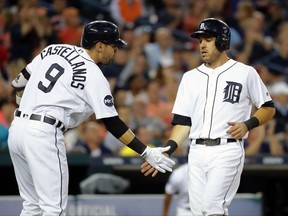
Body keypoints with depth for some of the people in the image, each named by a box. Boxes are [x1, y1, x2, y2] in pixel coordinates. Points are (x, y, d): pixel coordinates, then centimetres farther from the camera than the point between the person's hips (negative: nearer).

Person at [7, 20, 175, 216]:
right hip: (43, 133, -8)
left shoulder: (54, 50, 13)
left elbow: (19, 81, 18)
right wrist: (147, 152, -4)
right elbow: (112, 124, -6)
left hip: (17, 127, 8)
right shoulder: (94, 76, -6)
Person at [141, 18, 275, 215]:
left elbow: (268, 108, 8)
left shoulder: (245, 73, 3)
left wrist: (247, 125, -11)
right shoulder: (191, 77, 15)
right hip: (196, 153, 5)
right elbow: (183, 121, 12)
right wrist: (166, 153, 0)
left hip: (227, 151, -5)